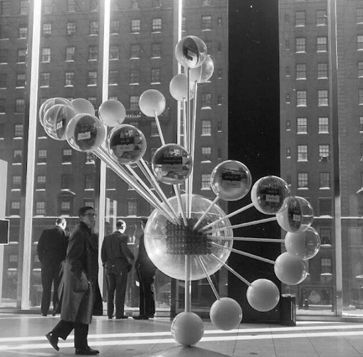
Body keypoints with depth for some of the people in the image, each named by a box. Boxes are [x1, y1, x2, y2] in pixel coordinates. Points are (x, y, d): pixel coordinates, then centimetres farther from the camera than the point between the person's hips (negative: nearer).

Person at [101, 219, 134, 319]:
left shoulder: (107, 237, 8)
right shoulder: (123, 237, -8)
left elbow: (102, 252, 7)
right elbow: (125, 250, -18)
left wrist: (105, 263, 16)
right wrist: (131, 260, -3)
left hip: (109, 267, 5)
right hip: (121, 266, -5)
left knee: (110, 291, 11)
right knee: (120, 291, 0)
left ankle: (110, 313, 12)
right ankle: (119, 313, 0)